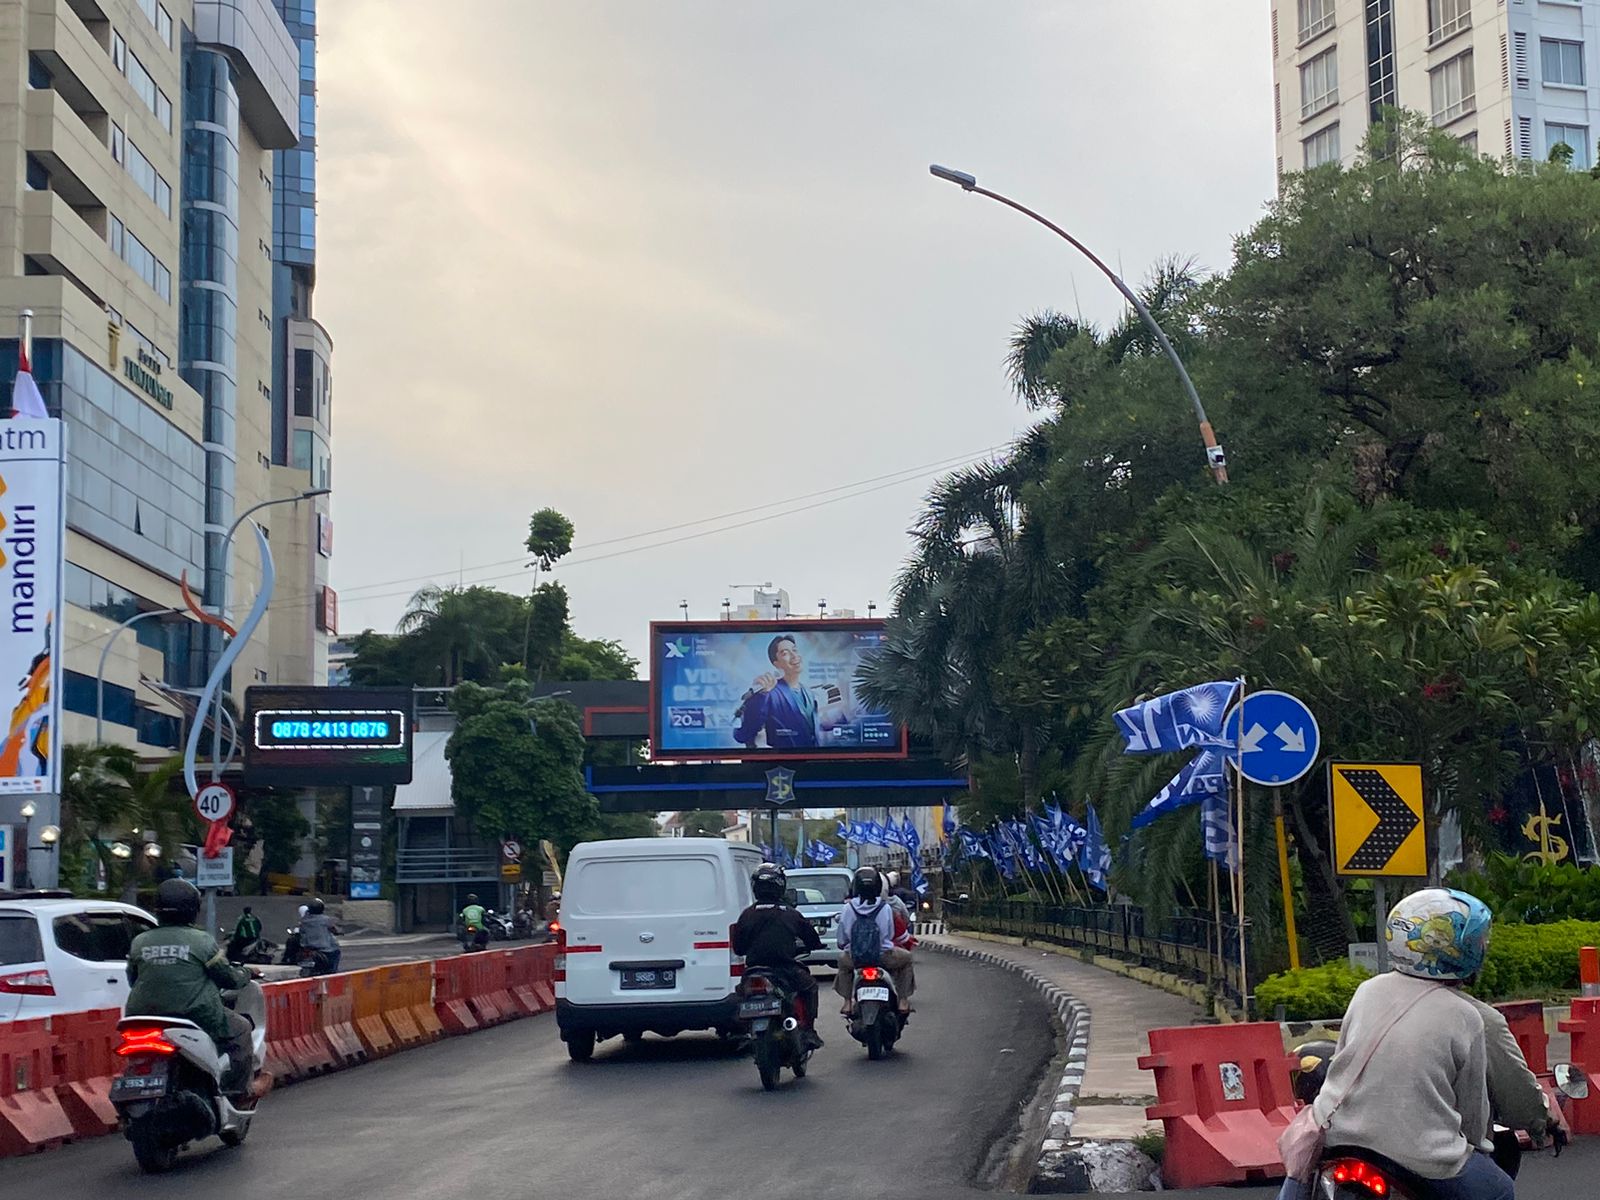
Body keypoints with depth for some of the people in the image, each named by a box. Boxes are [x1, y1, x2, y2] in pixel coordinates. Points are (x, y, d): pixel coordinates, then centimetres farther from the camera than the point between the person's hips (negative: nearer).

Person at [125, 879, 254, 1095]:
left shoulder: (139, 942, 5)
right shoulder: (202, 941, -6)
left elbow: (132, 979, 17)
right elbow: (228, 977, 2)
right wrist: (244, 974, 24)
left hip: (145, 1020, 4)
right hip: (197, 1017, -4)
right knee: (240, 1030, 16)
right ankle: (234, 1092, 11)